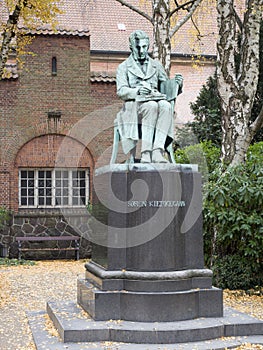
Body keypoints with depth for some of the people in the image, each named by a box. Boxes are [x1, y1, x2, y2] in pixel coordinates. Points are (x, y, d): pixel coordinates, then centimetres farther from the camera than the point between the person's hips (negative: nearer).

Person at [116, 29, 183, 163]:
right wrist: (137, 91, -22)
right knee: (151, 106, -37)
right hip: (134, 106, -3)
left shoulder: (156, 65, 25)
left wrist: (177, 84, -3)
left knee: (166, 106, -34)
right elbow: (121, 91, -1)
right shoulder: (124, 67, 15)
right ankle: (145, 153, -44)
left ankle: (157, 151, -46)